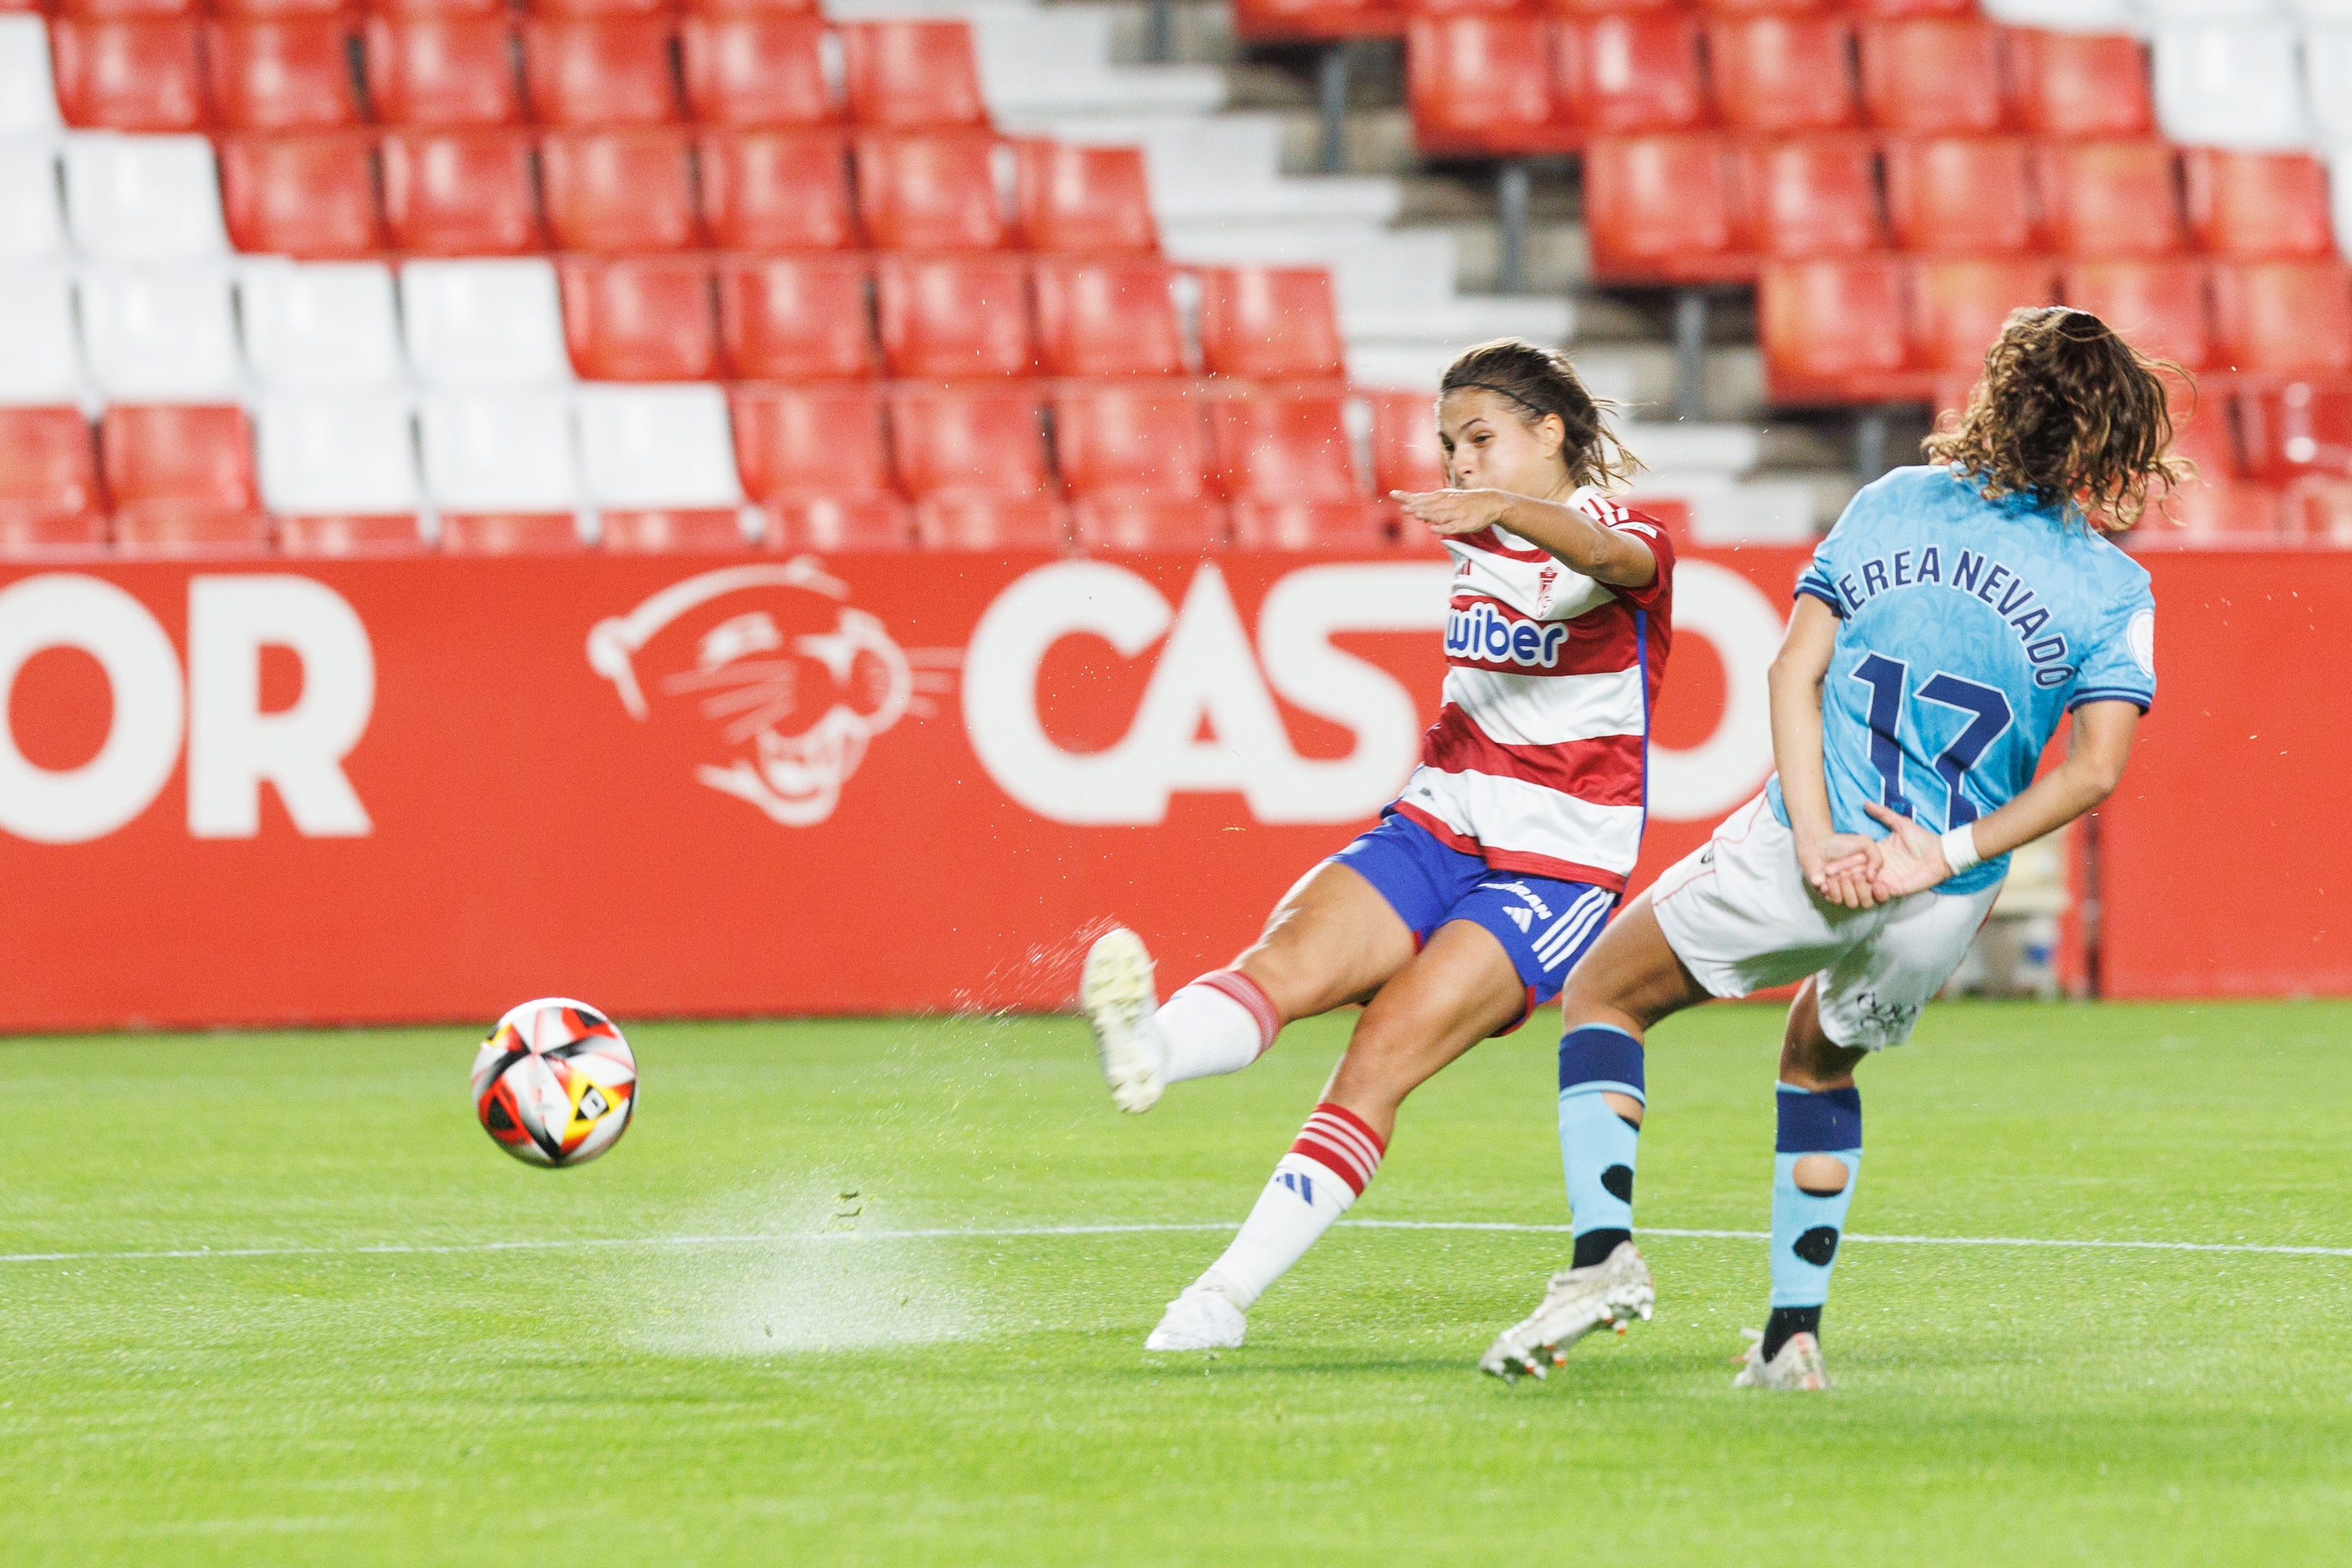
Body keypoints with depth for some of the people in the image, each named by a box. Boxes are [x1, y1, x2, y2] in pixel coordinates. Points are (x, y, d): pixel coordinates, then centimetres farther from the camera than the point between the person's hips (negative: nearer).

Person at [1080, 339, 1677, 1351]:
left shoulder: (1629, 545, -10)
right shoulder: (1474, 537, 14)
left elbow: (1608, 555, -36)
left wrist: (1503, 509, -53)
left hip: (1558, 866, -6)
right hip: (1434, 827, 6)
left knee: (1383, 1053, -21)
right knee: (1288, 961, -26)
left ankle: (1227, 1295, -22)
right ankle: (1148, 1050, -54)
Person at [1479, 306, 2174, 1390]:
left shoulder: (1891, 504, 7)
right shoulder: (2113, 588, 4)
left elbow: (1794, 671, -2)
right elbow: (2094, 768, -10)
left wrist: (1816, 839, -8)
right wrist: (1946, 857, -11)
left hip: (1802, 854, -2)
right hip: (1939, 903, 2)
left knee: (1603, 994, 18)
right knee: (1820, 1059, 31)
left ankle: (1600, 1256, -3)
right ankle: (1792, 1334, 22)